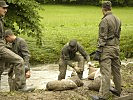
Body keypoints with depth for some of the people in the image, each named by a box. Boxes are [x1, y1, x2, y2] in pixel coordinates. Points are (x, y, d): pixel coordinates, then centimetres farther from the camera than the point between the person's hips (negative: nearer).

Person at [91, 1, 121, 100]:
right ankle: (118, 90, 31)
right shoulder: (117, 20, 9)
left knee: (106, 72, -7)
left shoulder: (105, 20, -16)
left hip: (107, 48, -8)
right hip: (116, 47, 8)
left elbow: (102, 38, -17)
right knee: (116, 70, 18)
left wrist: (99, 51, -14)